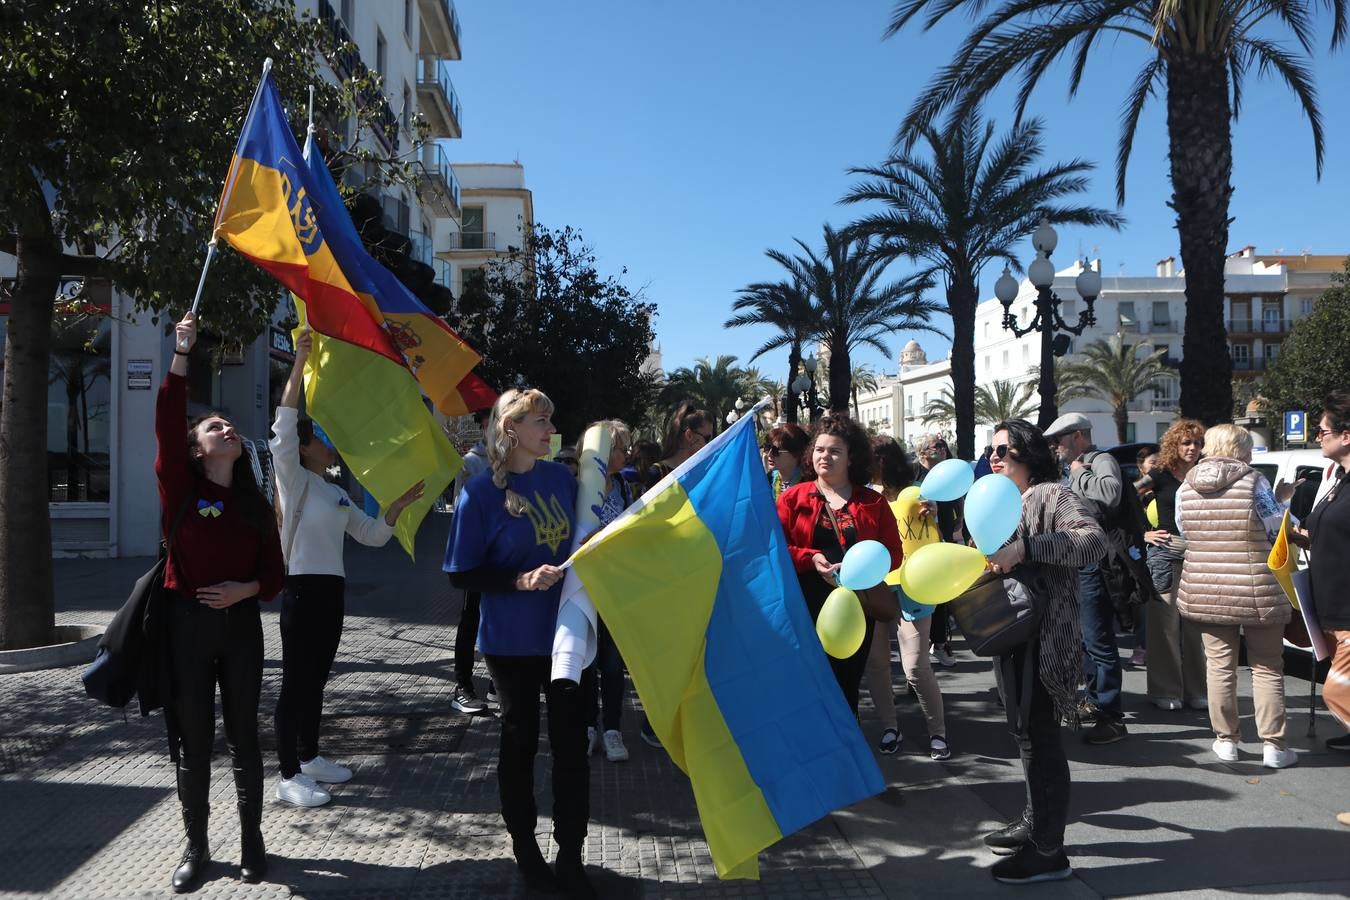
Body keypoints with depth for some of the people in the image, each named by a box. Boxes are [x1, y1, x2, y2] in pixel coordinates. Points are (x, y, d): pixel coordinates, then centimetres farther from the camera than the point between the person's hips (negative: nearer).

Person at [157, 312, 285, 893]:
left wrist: (244, 589, -14)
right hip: (186, 624, -2)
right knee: (193, 741, 6)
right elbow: (166, 424, -15)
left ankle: (251, 840, 20)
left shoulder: (255, 504, 7)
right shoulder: (180, 487, 0)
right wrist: (182, 353, -19)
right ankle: (196, 847, 19)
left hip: (241, 626, 2)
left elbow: (275, 574, 7)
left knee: (244, 736, 8)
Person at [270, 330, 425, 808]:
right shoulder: (294, 480, -6)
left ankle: (309, 757, 28)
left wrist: (399, 504, 5)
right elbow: (284, 424, -21)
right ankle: (288, 776, 2)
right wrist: (300, 362, -26)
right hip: (302, 589, -8)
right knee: (295, 683, -4)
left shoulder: (337, 494, 16)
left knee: (316, 680, 16)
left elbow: (373, 535, 19)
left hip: (332, 590, 8)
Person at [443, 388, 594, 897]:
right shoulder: (481, 492, -11)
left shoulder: (560, 477, 1)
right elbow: (462, 575, -10)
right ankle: (524, 848, 33)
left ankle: (570, 856, 20)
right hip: (512, 641, -3)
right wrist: (521, 580, -22)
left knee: (572, 743, 5)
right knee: (520, 741, 13)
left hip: (566, 632, 3)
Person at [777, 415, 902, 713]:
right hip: (806, 610, -1)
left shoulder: (873, 503, 7)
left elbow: (894, 553, 4)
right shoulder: (793, 497, 3)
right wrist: (811, 559, -17)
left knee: (847, 688, 12)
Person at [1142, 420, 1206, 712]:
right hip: (1166, 552, -3)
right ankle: (1166, 691, 5)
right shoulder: (1160, 476, 2)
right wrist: (1145, 534, -4)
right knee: (1165, 623, -2)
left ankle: (1196, 690, 16)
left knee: (1195, 624, 6)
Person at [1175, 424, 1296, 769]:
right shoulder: (1254, 481, -12)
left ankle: (1226, 740, 18)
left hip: (1205, 592, 3)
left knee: (1219, 665, 11)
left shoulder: (1186, 487, 0)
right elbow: (1278, 529, -6)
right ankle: (1273, 745, 12)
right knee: (1267, 668, 9)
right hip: (1256, 591, -3)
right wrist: (1283, 503, 14)